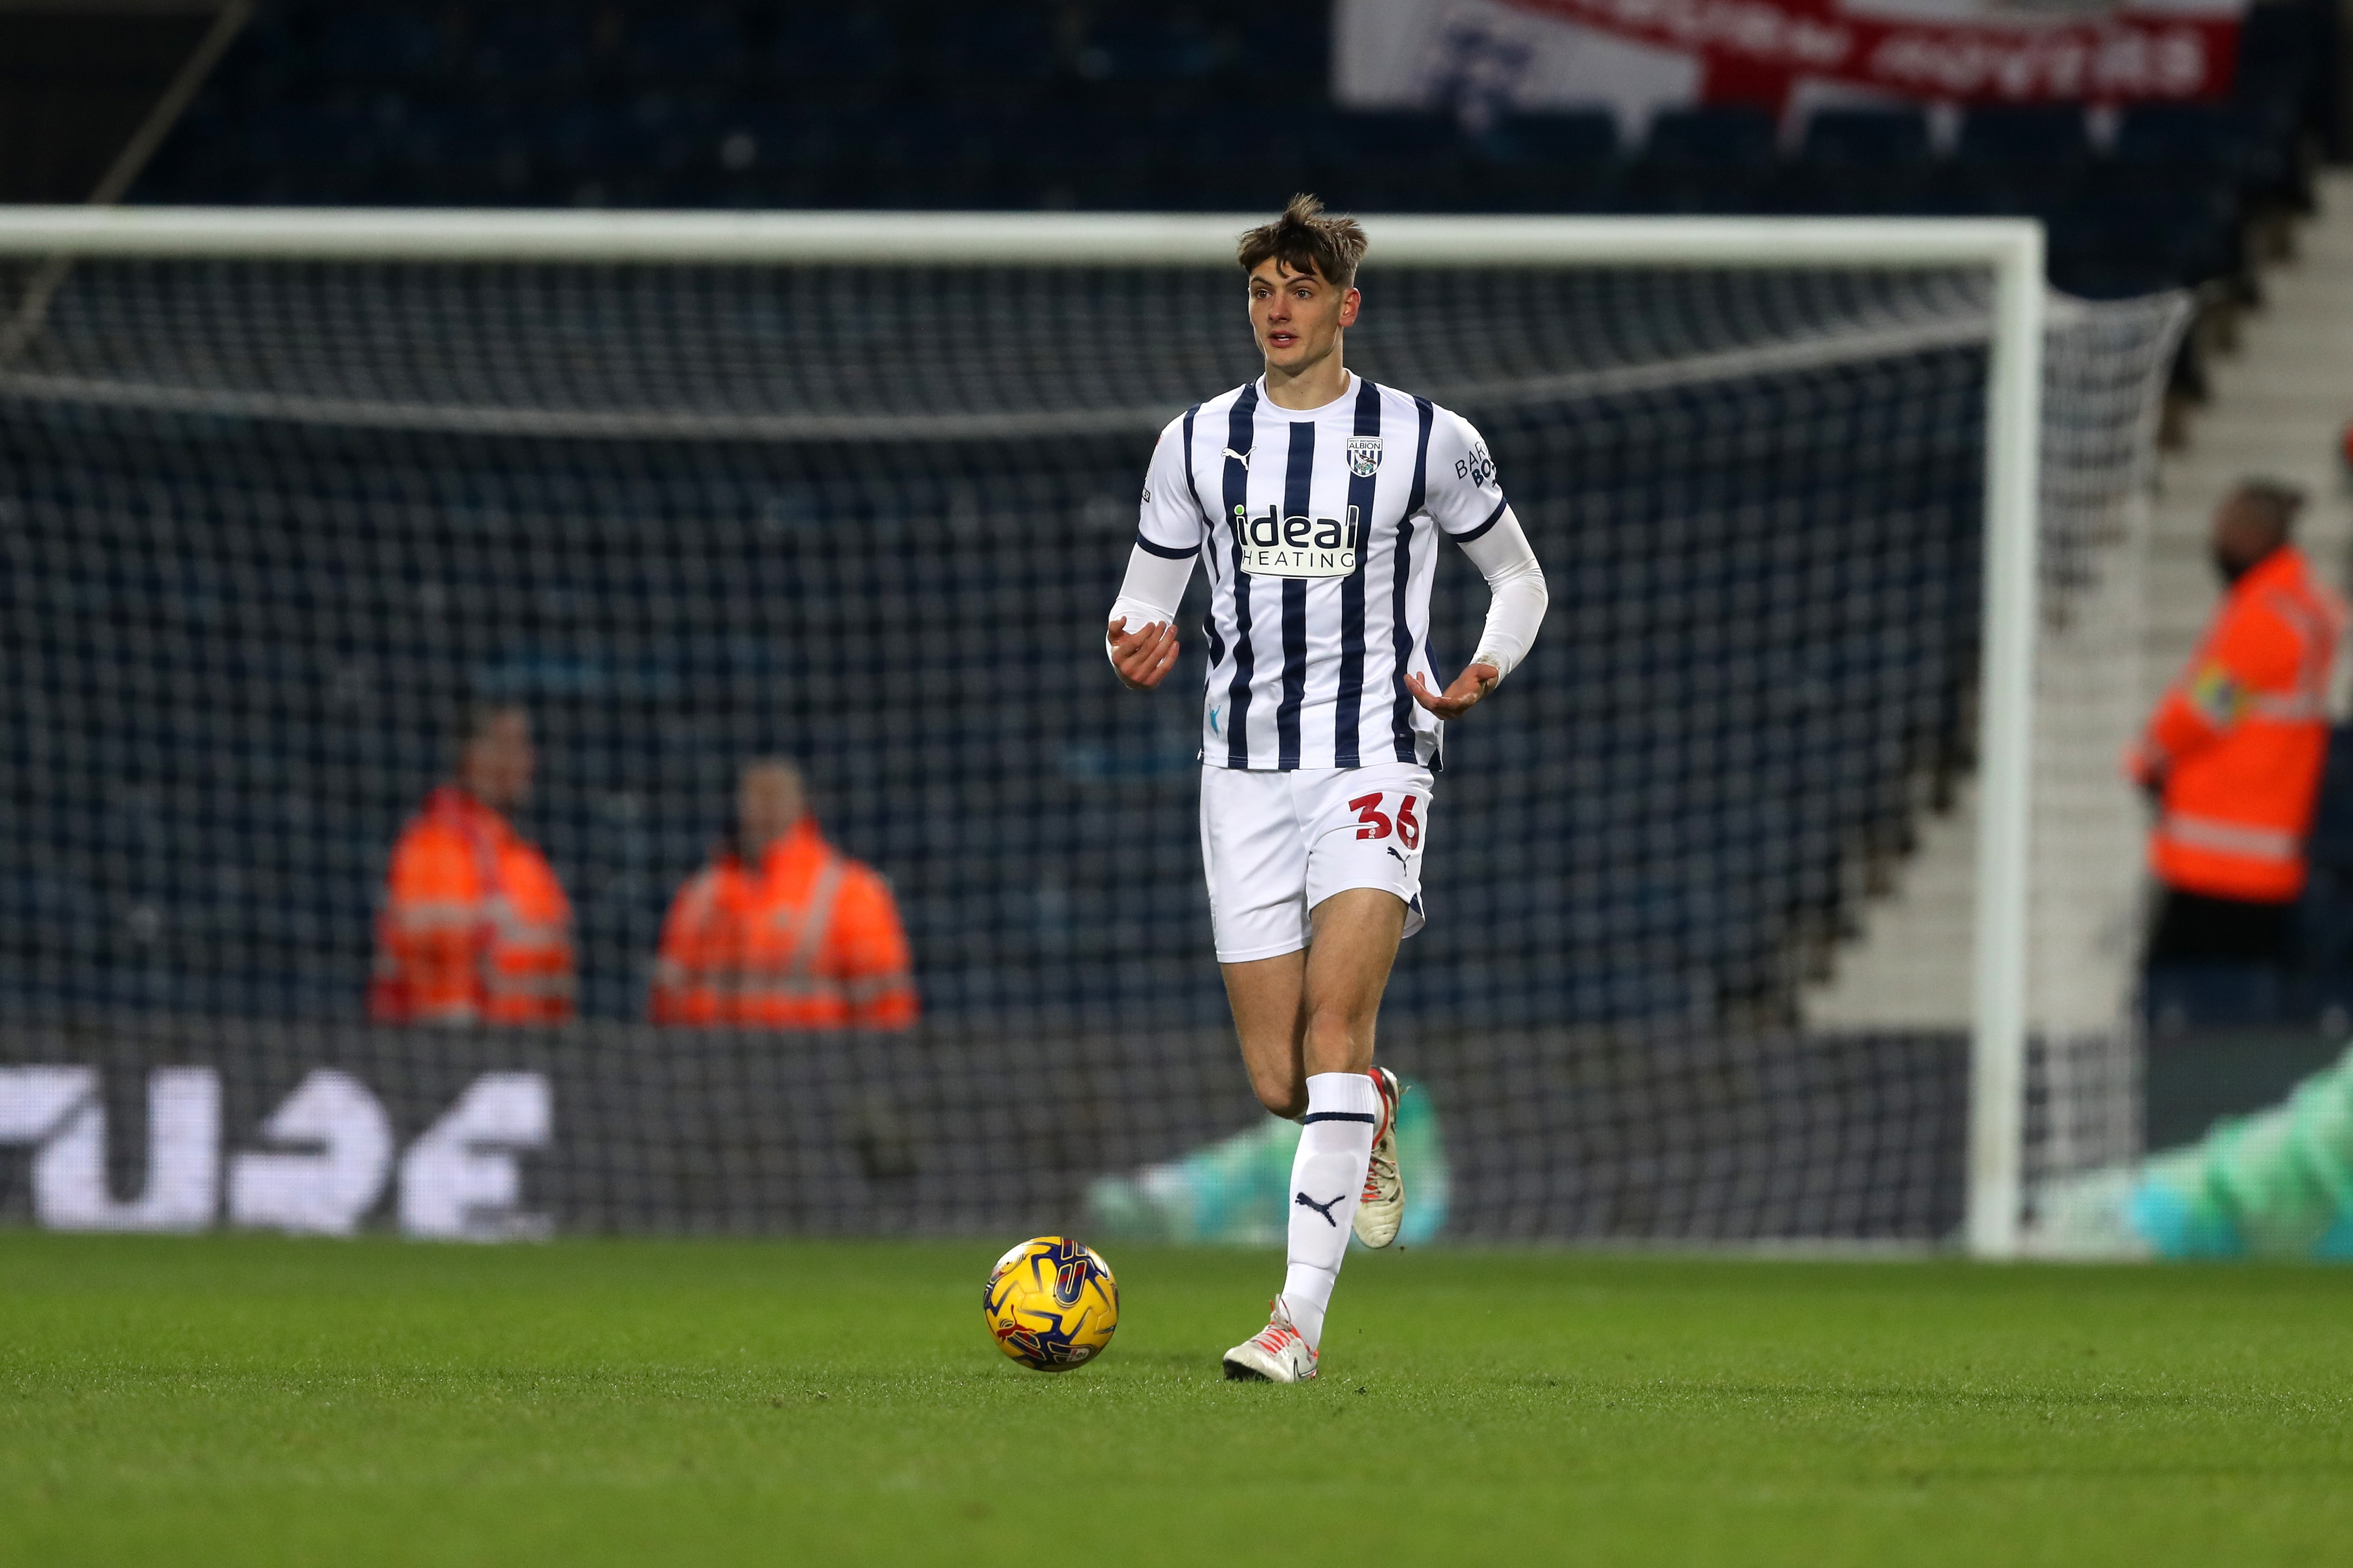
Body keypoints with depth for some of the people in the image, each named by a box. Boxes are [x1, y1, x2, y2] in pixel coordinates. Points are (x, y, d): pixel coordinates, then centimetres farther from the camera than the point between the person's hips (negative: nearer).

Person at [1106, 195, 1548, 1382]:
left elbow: (1519, 578, 14)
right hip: (1247, 770, 3)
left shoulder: (1427, 441, 1)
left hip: (1375, 764, -3)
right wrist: (1134, 648, -10)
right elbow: (1147, 593, 15)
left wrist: (1482, 675, -7)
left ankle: (1300, 1318, -24)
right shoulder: (1197, 442, 7)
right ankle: (1374, 1115, 39)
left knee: (1333, 1024, -22)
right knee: (1278, 1082, -1)